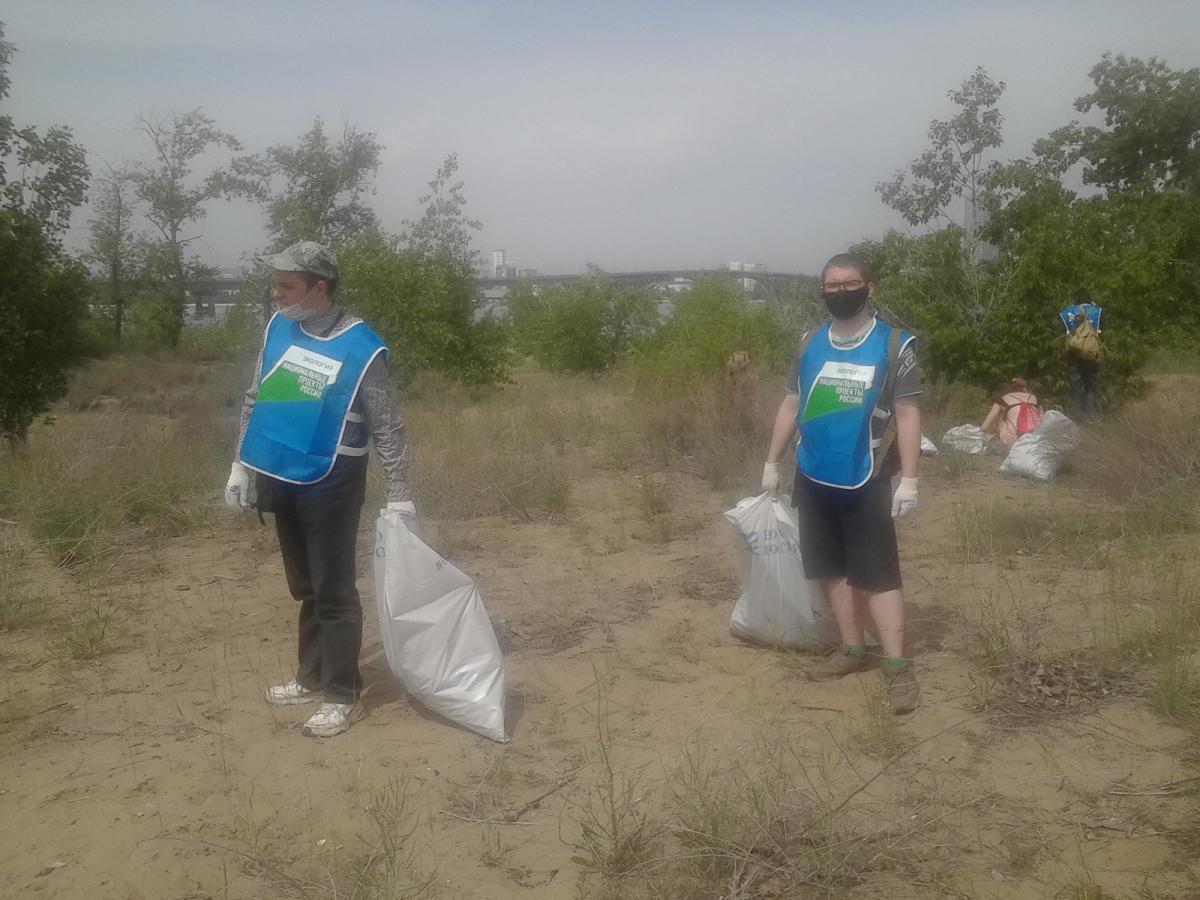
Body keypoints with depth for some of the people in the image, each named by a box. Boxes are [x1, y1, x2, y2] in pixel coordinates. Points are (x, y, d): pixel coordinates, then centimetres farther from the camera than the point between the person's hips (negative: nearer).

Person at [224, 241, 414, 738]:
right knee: (304, 587, 17)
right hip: (282, 478, 6)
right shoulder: (278, 328, 2)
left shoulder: (361, 348, -14)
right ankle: (312, 677, 30)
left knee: (334, 590, 0)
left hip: (331, 483, -6)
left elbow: (387, 427, -9)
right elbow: (255, 400, 13)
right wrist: (241, 464, 12)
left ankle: (343, 695, 11)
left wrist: (399, 495, -10)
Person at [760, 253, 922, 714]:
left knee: (878, 573, -4)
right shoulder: (810, 344, 7)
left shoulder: (895, 344, -5)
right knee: (833, 568, 11)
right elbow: (790, 406, 13)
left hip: (866, 481, -5)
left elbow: (907, 414, -6)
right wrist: (772, 463, 12)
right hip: (813, 478, 5)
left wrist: (909, 479, -12)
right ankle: (852, 648, 23)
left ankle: (897, 665, 1)